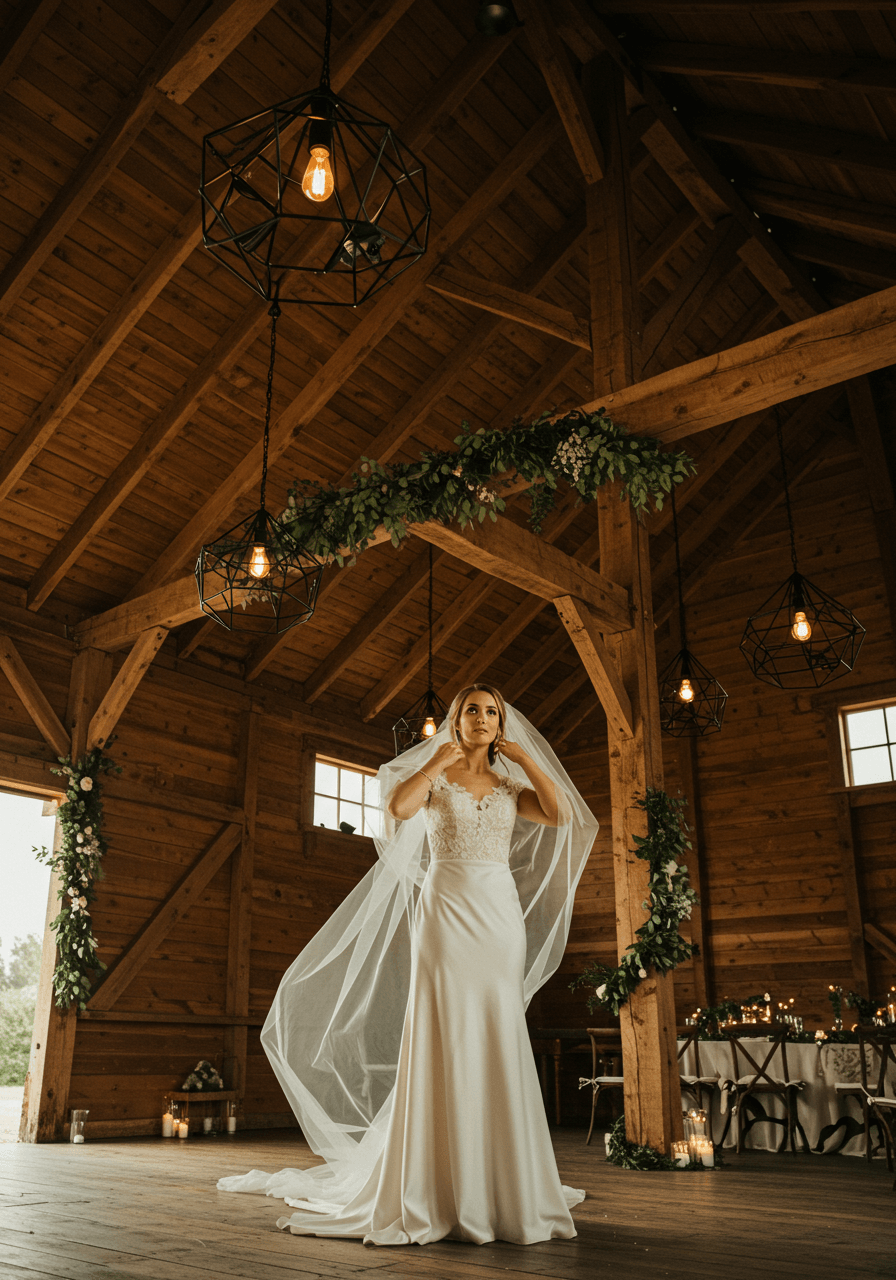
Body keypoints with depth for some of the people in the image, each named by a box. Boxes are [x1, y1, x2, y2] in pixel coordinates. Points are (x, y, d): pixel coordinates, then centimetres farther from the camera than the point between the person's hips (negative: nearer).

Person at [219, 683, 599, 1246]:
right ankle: (440, 1190, 2)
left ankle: (498, 1189, 11)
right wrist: (439, 760, -8)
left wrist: (525, 757, 0)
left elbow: (561, 814, -2)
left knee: (497, 1046, 3)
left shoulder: (511, 786, 15)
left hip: (502, 919, 3)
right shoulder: (434, 775, 5)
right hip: (446, 912, -3)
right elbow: (399, 806, -16)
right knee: (443, 1043, -6)